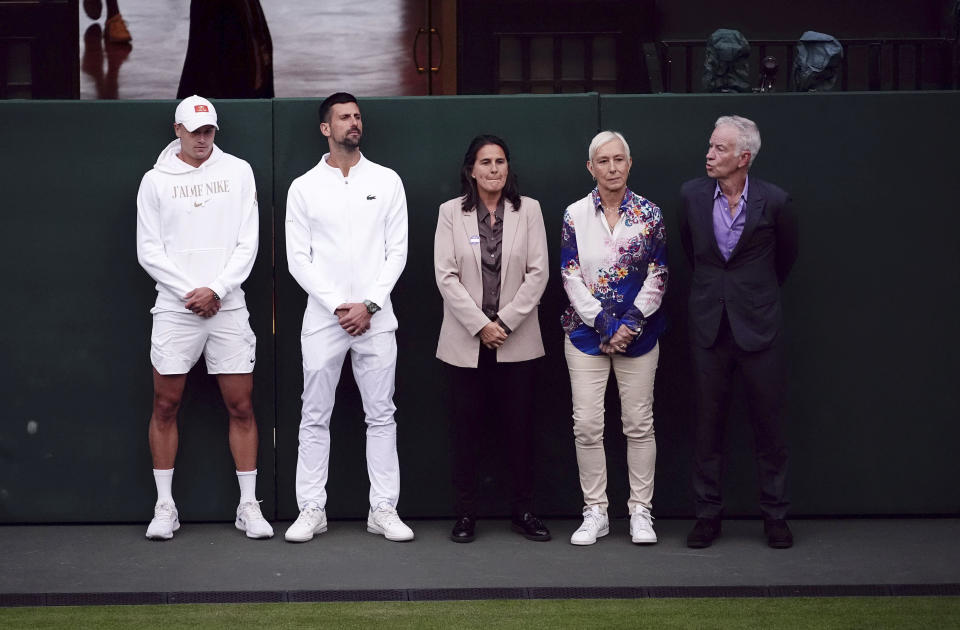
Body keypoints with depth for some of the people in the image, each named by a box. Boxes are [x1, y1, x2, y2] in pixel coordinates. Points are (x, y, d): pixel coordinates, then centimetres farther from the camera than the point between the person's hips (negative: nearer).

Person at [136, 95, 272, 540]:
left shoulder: (238, 172, 6)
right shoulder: (155, 180, 4)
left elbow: (248, 242, 2)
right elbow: (148, 250, 1)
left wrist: (216, 290, -9)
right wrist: (189, 292, -8)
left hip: (228, 307, 1)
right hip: (175, 308, 0)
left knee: (241, 407, 1)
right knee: (166, 406, 1)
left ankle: (248, 506, 9)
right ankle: (165, 507, 11)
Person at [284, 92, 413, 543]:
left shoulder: (387, 181, 5)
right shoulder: (304, 187, 3)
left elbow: (397, 251, 2)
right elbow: (298, 257, -1)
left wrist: (368, 305, -9)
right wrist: (339, 305, -10)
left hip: (375, 316, 1)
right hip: (323, 317, 0)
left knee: (381, 416, 4)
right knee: (315, 417, 3)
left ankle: (383, 510, 9)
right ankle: (311, 510, 10)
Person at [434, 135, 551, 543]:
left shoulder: (528, 210, 5)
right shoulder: (451, 212, 3)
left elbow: (537, 273, -1)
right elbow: (446, 276, -3)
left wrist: (505, 322, -9)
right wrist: (480, 325, -11)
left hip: (517, 339, 0)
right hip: (466, 341, 0)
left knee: (519, 429, 3)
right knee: (466, 430, 2)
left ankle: (523, 512, 13)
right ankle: (466, 515, 10)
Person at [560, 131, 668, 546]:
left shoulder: (649, 214, 2)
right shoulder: (574, 215, 2)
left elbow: (658, 276, 0)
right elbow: (571, 278, -2)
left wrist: (631, 323, -10)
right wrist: (604, 324, -11)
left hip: (638, 333, 0)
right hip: (586, 332, 0)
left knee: (639, 424, 3)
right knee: (586, 425, -1)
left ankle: (641, 512, 12)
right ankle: (595, 513, 9)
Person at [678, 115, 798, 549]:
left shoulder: (774, 202, -8)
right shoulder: (692, 195, 0)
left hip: (759, 326, -2)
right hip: (710, 326, 2)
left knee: (768, 424, 4)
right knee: (708, 424, 6)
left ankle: (774, 514, 14)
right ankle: (708, 514, 15)